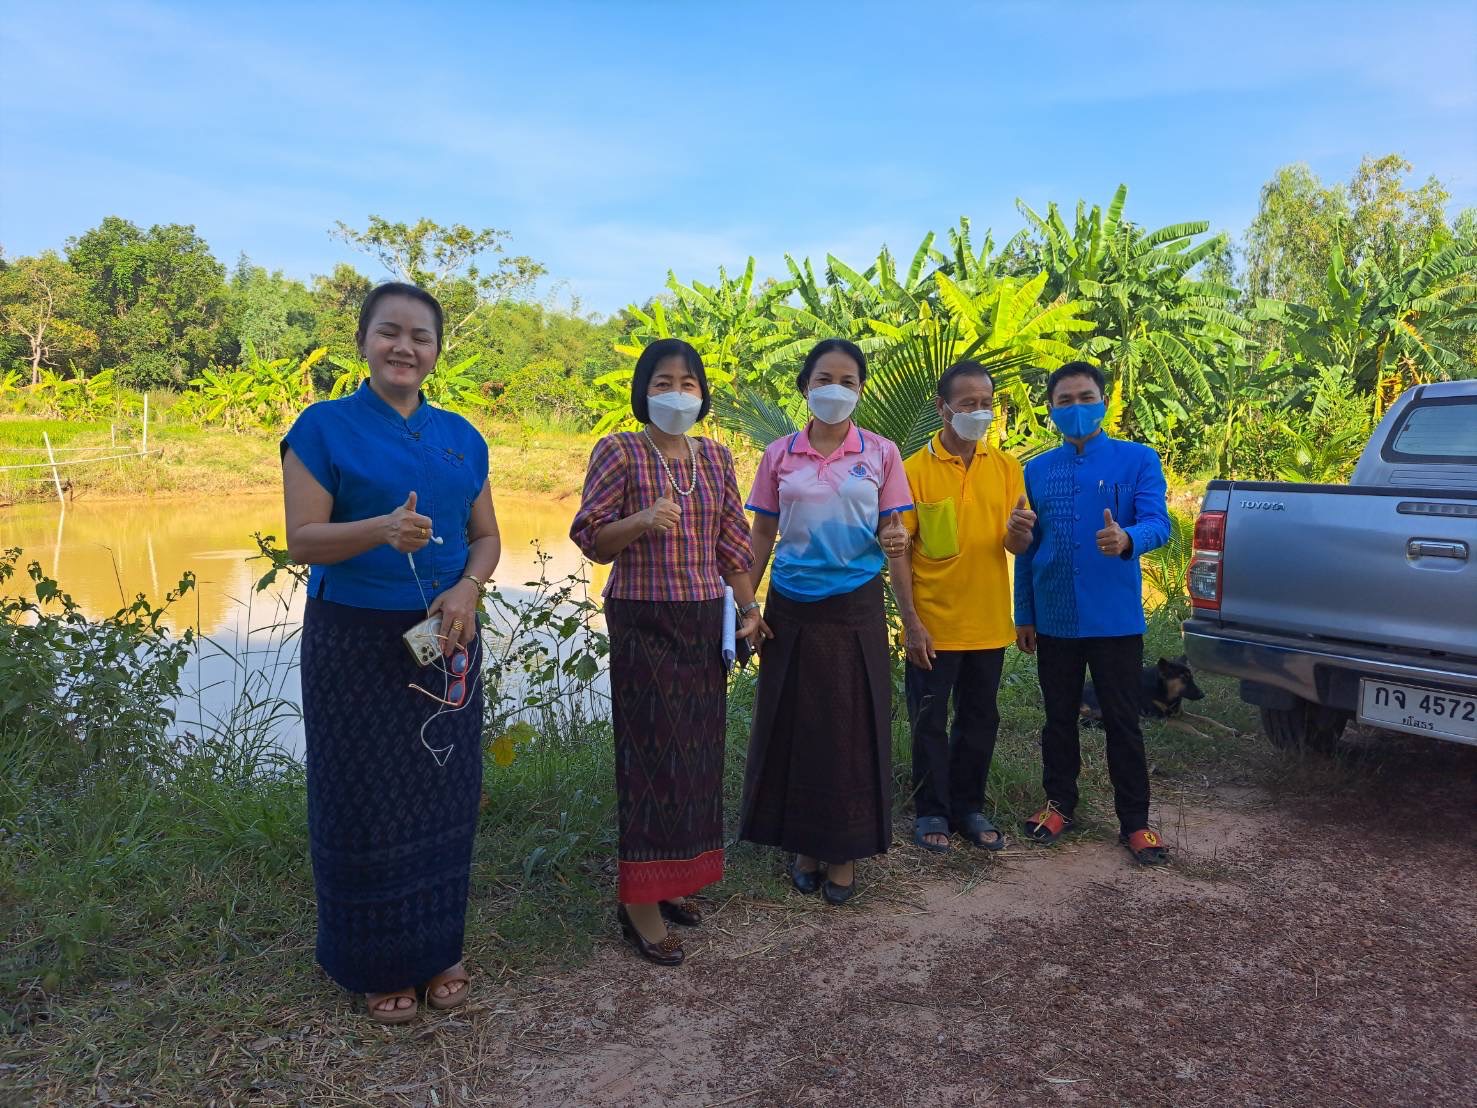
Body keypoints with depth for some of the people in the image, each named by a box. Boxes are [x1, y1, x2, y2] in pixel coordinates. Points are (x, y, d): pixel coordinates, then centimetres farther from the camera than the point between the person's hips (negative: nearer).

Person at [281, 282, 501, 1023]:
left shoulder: (461, 437, 8)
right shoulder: (324, 427, -6)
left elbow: (487, 536, 9)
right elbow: (302, 540, -11)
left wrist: (468, 589, -12)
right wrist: (380, 529, -30)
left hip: (445, 637, 4)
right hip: (355, 641, -4)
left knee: (442, 796, 11)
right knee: (367, 801, 5)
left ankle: (437, 950, 29)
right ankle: (379, 966, 24)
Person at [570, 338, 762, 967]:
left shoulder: (715, 457, 10)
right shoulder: (619, 452, -5)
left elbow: (733, 542, 14)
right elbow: (589, 538, -8)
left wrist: (748, 608, 11)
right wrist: (642, 520, -25)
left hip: (705, 621, 6)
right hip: (644, 623, -5)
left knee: (698, 751, 10)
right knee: (652, 753, -4)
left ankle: (672, 878, 26)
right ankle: (639, 901, 8)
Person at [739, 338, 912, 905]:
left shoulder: (881, 454, 1)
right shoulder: (780, 454, 3)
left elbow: (891, 530, 2)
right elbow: (762, 533, 7)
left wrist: (894, 538, -22)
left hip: (855, 608, -1)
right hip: (791, 608, 1)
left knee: (851, 728, 5)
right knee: (794, 725, 8)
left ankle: (845, 850, 21)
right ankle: (802, 843, 25)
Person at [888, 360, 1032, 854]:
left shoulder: (1005, 467, 3)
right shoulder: (915, 469, -8)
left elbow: (1017, 546, 2)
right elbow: (899, 552, -8)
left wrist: (1019, 530, -23)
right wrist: (911, 621, -13)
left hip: (987, 624, 4)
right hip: (933, 626, -3)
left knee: (979, 721, 14)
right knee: (930, 723, 8)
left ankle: (968, 807, 30)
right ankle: (932, 812, 24)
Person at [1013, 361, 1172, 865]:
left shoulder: (1138, 460, -2)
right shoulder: (1036, 470, 7)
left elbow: (1158, 523, -15)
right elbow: (1027, 547, 10)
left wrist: (1126, 539, -38)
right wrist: (1023, 616, 8)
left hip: (1115, 619, -3)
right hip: (1054, 620, 3)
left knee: (1122, 722, 5)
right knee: (1059, 717, 14)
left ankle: (1135, 821, 17)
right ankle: (1059, 802, 31)